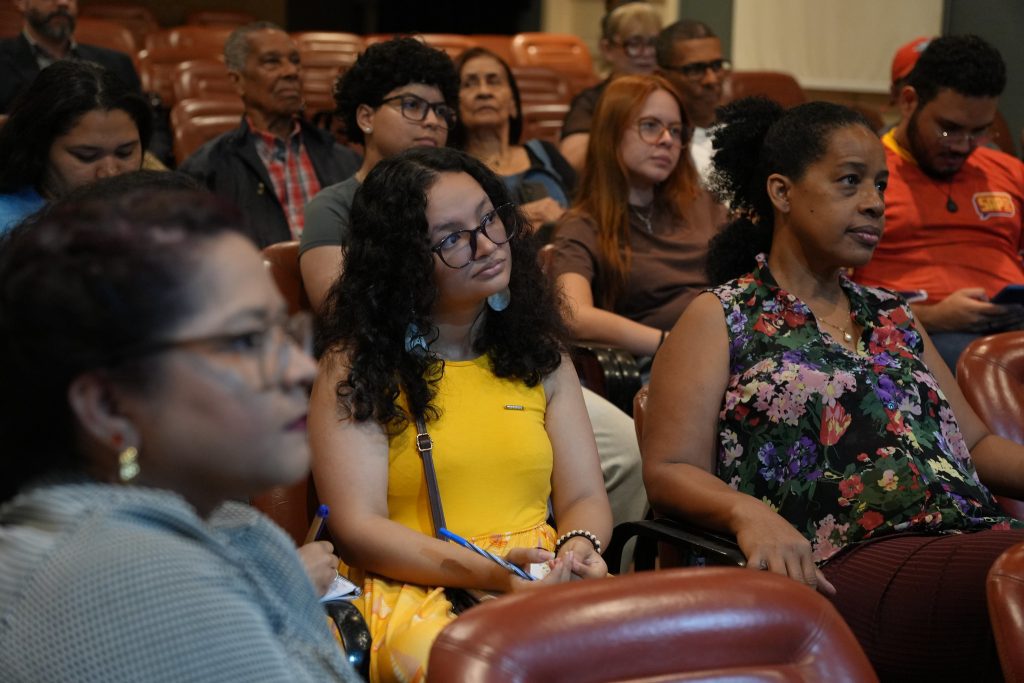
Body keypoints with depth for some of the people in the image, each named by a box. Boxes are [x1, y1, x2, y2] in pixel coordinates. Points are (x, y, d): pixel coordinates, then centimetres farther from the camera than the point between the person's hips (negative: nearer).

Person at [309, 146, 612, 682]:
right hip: (413, 586, -4)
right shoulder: (356, 366, 1)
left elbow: (583, 497, 13)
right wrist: (488, 572, -20)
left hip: (542, 581, 4)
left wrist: (578, 549, -12)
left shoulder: (541, 355, 17)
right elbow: (358, 528, -6)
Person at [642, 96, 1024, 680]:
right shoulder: (722, 318, 10)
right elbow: (669, 469, 3)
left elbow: (974, 444, 26)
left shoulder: (893, 318, 28)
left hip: (974, 537, 6)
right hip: (848, 564, -6)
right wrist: (747, 511, -18)